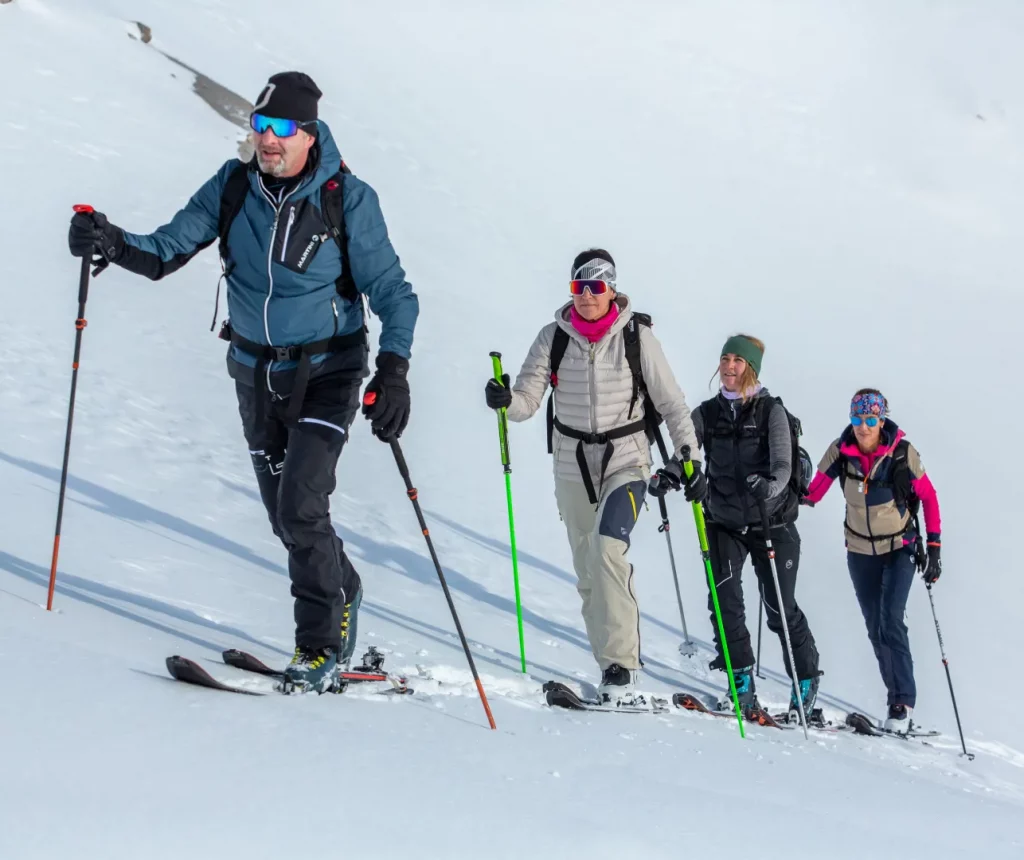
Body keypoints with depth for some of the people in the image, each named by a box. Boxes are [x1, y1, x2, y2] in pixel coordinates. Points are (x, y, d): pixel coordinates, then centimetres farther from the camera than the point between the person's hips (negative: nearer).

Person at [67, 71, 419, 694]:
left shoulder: (349, 200, -14)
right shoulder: (233, 186, -4)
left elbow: (391, 291, -12)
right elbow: (167, 251, -4)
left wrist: (394, 372, -25)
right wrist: (113, 244, -25)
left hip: (327, 370, -5)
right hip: (256, 371, 5)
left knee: (301, 508, -18)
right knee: (285, 515, 13)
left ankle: (321, 646, -3)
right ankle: (343, 593, 41)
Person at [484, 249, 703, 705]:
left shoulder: (636, 337, -5)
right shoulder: (553, 338, 0)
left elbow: (671, 403, 0)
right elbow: (528, 401, -2)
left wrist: (690, 457, -5)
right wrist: (505, 400, -24)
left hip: (626, 461, -3)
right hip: (573, 466, 4)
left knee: (608, 547, -27)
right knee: (589, 575, 8)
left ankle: (621, 664, -24)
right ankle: (616, 669, 19)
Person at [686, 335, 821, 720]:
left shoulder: (771, 411, -6)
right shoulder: (706, 413, 4)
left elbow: (782, 465, -17)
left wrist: (769, 486, -39)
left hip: (772, 522, -3)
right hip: (723, 521, 3)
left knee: (780, 608, 1)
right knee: (724, 598, -13)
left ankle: (806, 681, 21)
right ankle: (742, 684, 0)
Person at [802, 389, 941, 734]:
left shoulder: (902, 453, -19)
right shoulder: (840, 451, -13)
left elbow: (928, 497, -8)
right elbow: (813, 492, -5)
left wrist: (934, 546, -11)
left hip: (900, 550, -3)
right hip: (860, 551, 3)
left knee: (891, 621, -16)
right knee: (875, 628, 7)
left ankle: (903, 701, -7)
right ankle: (897, 696, 21)